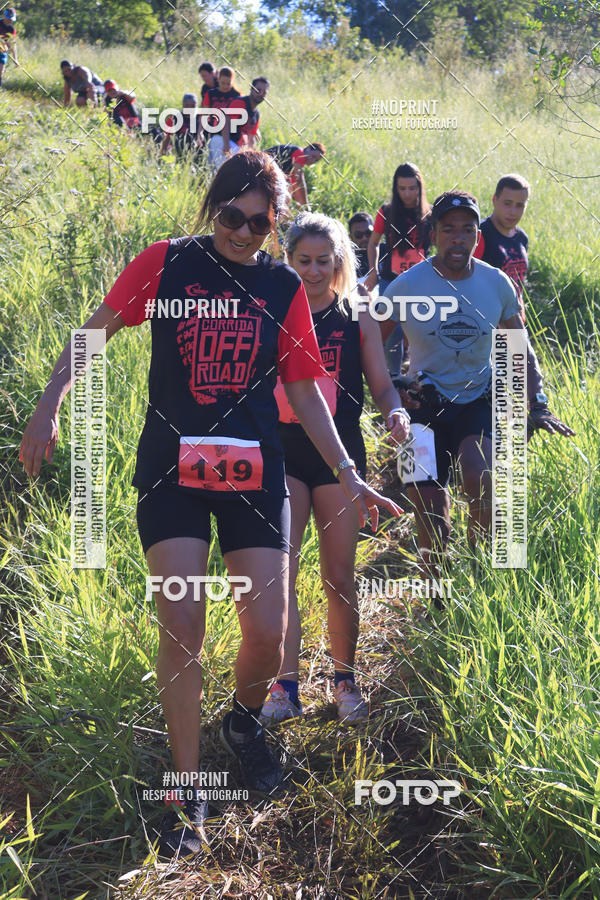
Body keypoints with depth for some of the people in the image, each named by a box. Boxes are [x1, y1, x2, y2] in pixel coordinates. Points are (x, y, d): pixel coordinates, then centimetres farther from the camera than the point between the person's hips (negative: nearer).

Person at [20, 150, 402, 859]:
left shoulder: (283, 288, 5)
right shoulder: (167, 263, 1)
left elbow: (305, 393, 8)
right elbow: (94, 333, 5)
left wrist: (348, 476, 3)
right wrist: (49, 407, -6)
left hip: (254, 473, 2)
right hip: (171, 467, -1)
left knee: (267, 633, -3)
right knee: (182, 627, -9)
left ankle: (244, 721, 32)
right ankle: (188, 791, 7)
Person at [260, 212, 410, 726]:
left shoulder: (358, 321, 5)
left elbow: (382, 384, 7)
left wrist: (396, 411, -15)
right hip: (283, 451, 0)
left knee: (339, 577, 5)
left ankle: (345, 679, 22)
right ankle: (286, 687, -4)